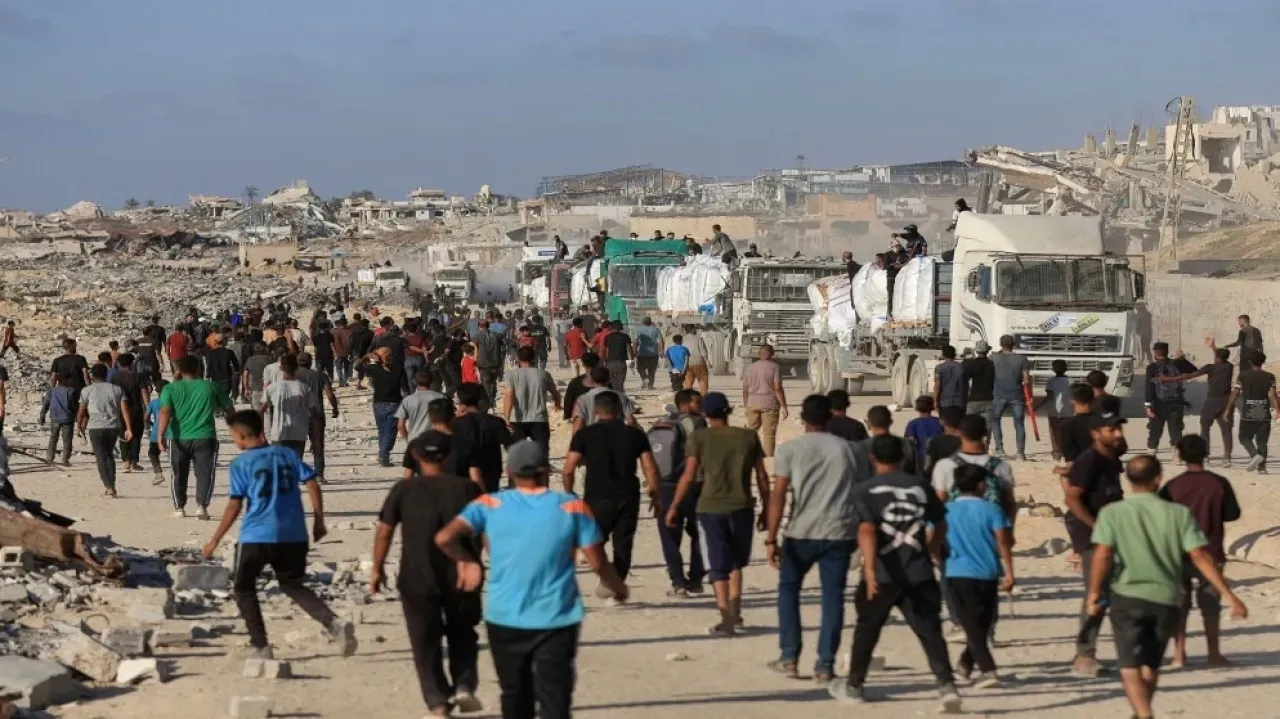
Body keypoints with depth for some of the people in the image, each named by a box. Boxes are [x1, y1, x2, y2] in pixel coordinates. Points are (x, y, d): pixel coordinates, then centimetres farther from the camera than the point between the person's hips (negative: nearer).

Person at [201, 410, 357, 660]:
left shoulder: (240, 463, -3)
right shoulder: (287, 454, 9)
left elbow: (234, 506, -7)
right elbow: (313, 485, 3)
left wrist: (214, 540, 0)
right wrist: (319, 521, 12)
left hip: (257, 536, -5)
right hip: (294, 535, 5)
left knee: (243, 588, 15)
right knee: (292, 585, 20)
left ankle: (260, 646, 9)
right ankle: (334, 623, -2)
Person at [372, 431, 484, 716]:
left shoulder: (404, 489, -6)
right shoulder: (467, 489, -4)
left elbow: (384, 532, -2)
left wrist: (377, 568, 9)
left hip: (417, 580, -1)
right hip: (461, 578, 1)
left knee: (426, 643, 12)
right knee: (462, 636, 23)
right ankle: (464, 685, 6)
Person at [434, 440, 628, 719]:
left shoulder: (490, 505, -4)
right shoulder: (572, 507, -6)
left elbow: (444, 537, -13)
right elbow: (597, 563, -3)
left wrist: (466, 560, 6)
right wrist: (618, 587, 16)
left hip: (504, 620, 2)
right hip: (556, 621, -2)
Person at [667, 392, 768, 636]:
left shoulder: (699, 438, -2)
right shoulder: (749, 437, 5)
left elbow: (689, 476, -6)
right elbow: (762, 476, 6)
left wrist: (674, 507, 1)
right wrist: (765, 509, 14)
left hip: (711, 508, -2)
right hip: (741, 507, 2)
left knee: (718, 565, 4)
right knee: (737, 562, 23)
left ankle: (726, 620, -3)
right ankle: (735, 612, 21)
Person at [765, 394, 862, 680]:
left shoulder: (790, 449, 1)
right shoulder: (846, 448, 10)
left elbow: (778, 495, -7)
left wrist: (771, 539, -8)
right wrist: (859, 533, 21)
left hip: (802, 532, -2)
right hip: (840, 533, 2)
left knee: (788, 588, 16)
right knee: (833, 595, 7)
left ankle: (789, 658, 13)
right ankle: (825, 665, 4)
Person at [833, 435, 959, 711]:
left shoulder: (866, 490, -3)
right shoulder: (919, 486, 9)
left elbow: (867, 530, -17)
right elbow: (940, 524, 19)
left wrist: (869, 569, -26)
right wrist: (933, 550, 39)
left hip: (883, 574, -2)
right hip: (919, 574, 2)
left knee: (867, 629, 16)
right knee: (929, 631, 2)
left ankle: (854, 686, 29)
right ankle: (946, 684, -15)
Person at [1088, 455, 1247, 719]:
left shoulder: (1112, 512, -3)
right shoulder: (1179, 513, 0)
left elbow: (1102, 555, -14)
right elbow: (1200, 556, -7)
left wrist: (1094, 593, -5)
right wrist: (1228, 594, -6)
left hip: (1127, 596, -2)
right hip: (1166, 599, 2)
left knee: (1130, 667, 1)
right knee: (1151, 663, 21)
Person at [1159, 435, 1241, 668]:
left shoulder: (1172, 486, -8)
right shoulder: (1219, 483, -8)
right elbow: (1233, 513, -3)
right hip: (1210, 553, 0)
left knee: (1179, 606, 9)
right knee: (1211, 606, 8)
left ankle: (1179, 655, 8)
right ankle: (1214, 654, 11)